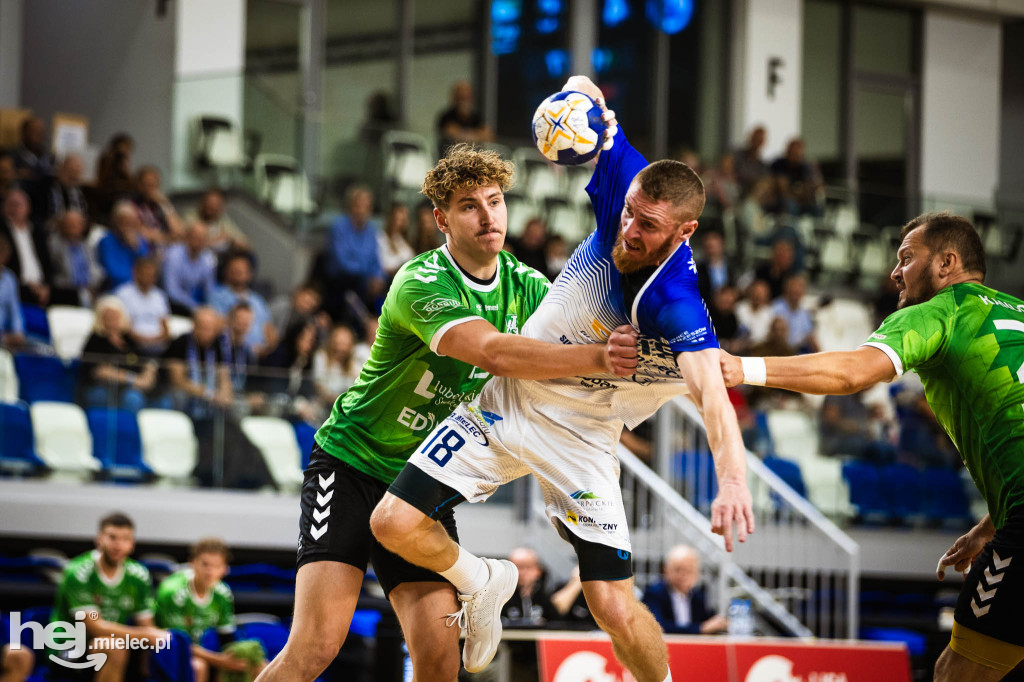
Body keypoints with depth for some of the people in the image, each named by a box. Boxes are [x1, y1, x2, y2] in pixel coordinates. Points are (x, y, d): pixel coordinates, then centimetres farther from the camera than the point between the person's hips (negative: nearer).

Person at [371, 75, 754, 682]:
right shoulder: (627, 191, -17)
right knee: (395, 524, -4)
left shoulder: (677, 305, -33)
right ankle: (482, 585, 28)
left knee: (617, 611, -11)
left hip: (581, 438, -5)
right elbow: (582, 88, -4)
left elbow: (712, 391, -50)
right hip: (508, 400, 5)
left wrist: (732, 478, -68)